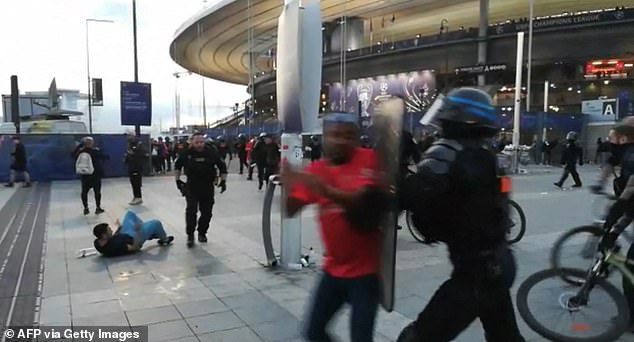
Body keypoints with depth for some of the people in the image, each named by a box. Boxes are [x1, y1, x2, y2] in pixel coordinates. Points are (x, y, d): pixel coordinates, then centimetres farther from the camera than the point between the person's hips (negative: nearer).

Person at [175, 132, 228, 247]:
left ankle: (202, 233, 28)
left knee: (207, 212, 7)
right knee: (191, 211, -13)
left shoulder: (212, 152, -11)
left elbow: (222, 166, 0)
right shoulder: (187, 153, -8)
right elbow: (177, 165, 9)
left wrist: (223, 181, -5)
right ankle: (190, 235, 1)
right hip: (191, 187, -1)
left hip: (208, 187, 1)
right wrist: (178, 180, 4)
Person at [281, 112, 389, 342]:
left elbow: (364, 200, -24)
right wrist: (289, 186, -20)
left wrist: (326, 190, -38)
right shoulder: (315, 169, 3)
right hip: (333, 268, 5)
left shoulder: (368, 159, -10)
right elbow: (290, 211, -1)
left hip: (364, 270, -5)